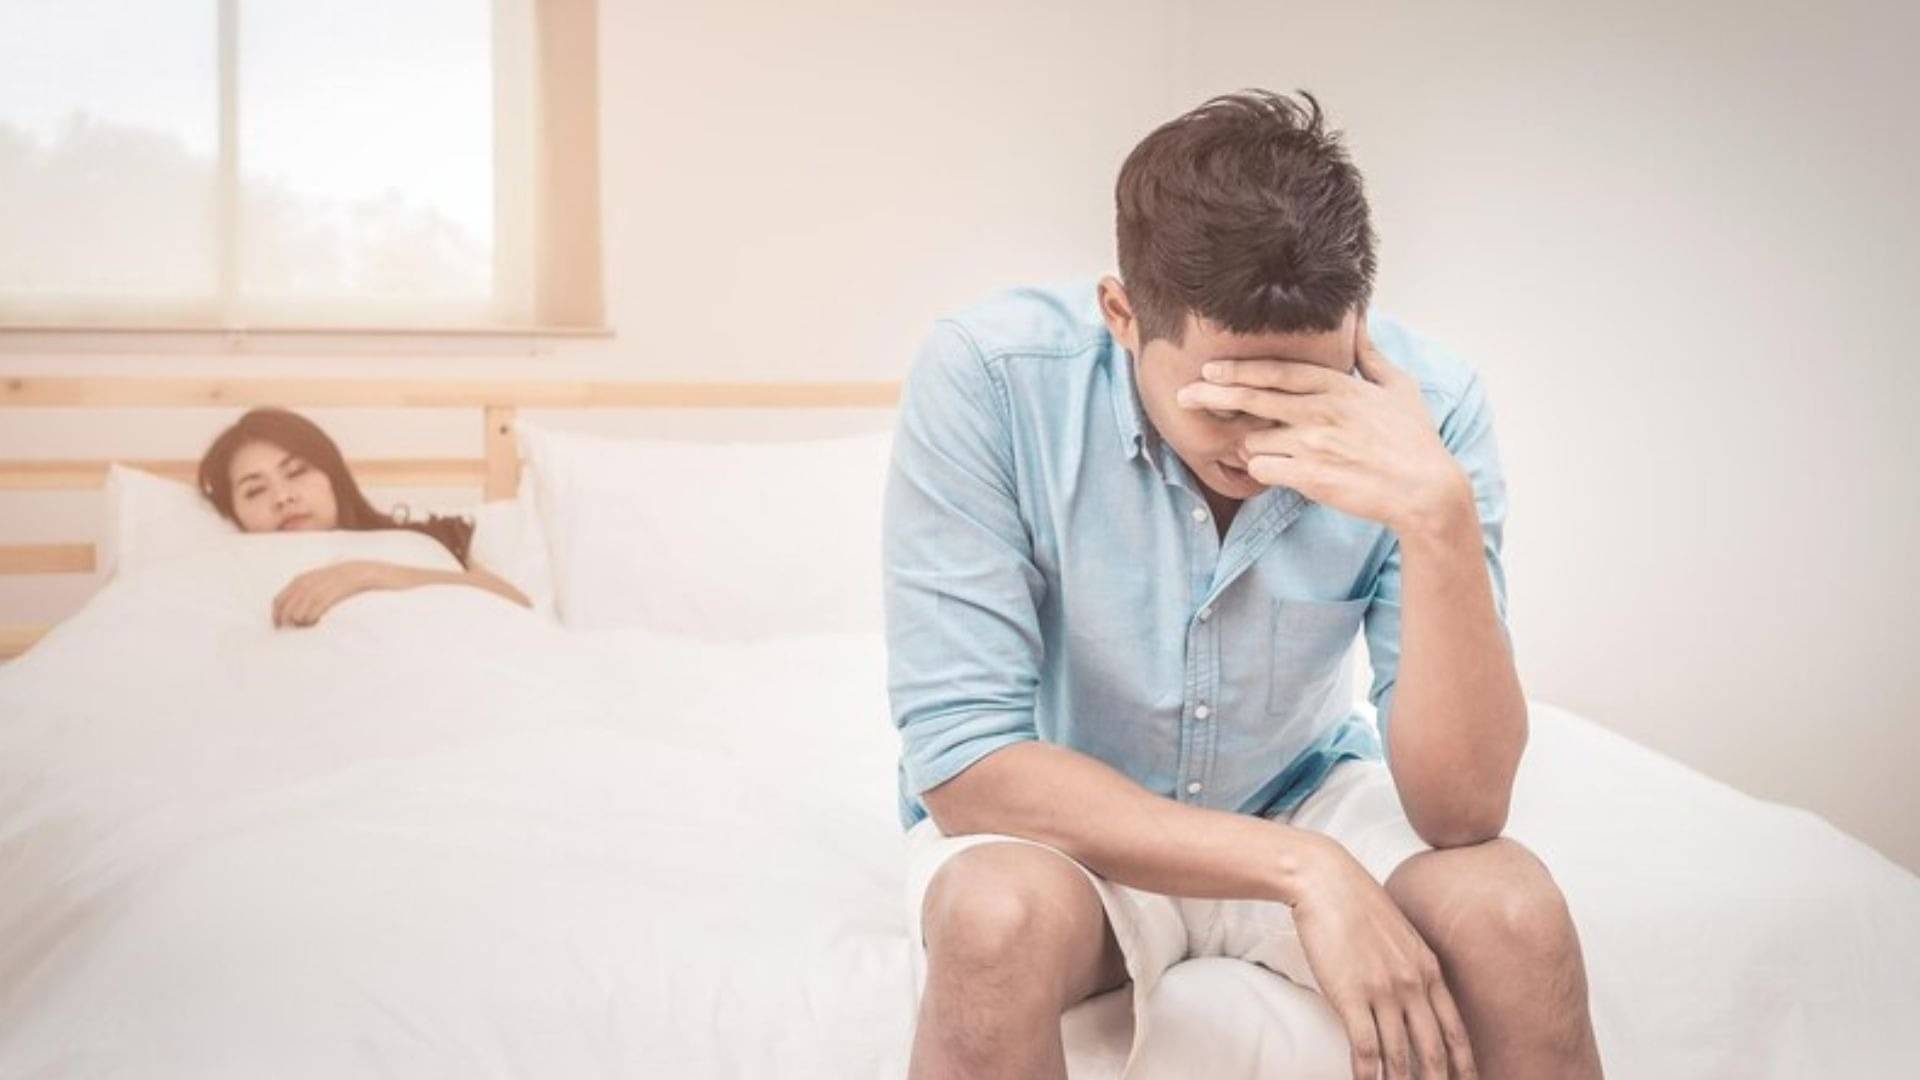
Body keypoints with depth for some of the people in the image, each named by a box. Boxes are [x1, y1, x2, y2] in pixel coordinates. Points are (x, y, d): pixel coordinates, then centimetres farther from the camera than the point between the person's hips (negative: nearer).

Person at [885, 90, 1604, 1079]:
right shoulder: (985, 378, -26)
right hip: (1058, 816, -1)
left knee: (1514, 913, -27)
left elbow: (1460, 812, -24)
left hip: (1301, 801, 2)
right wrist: (1303, 869, -32)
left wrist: (1440, 517, -39)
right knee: (1002, 917, -35)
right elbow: (965, 760, -26)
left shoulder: (1424, 405, -21)